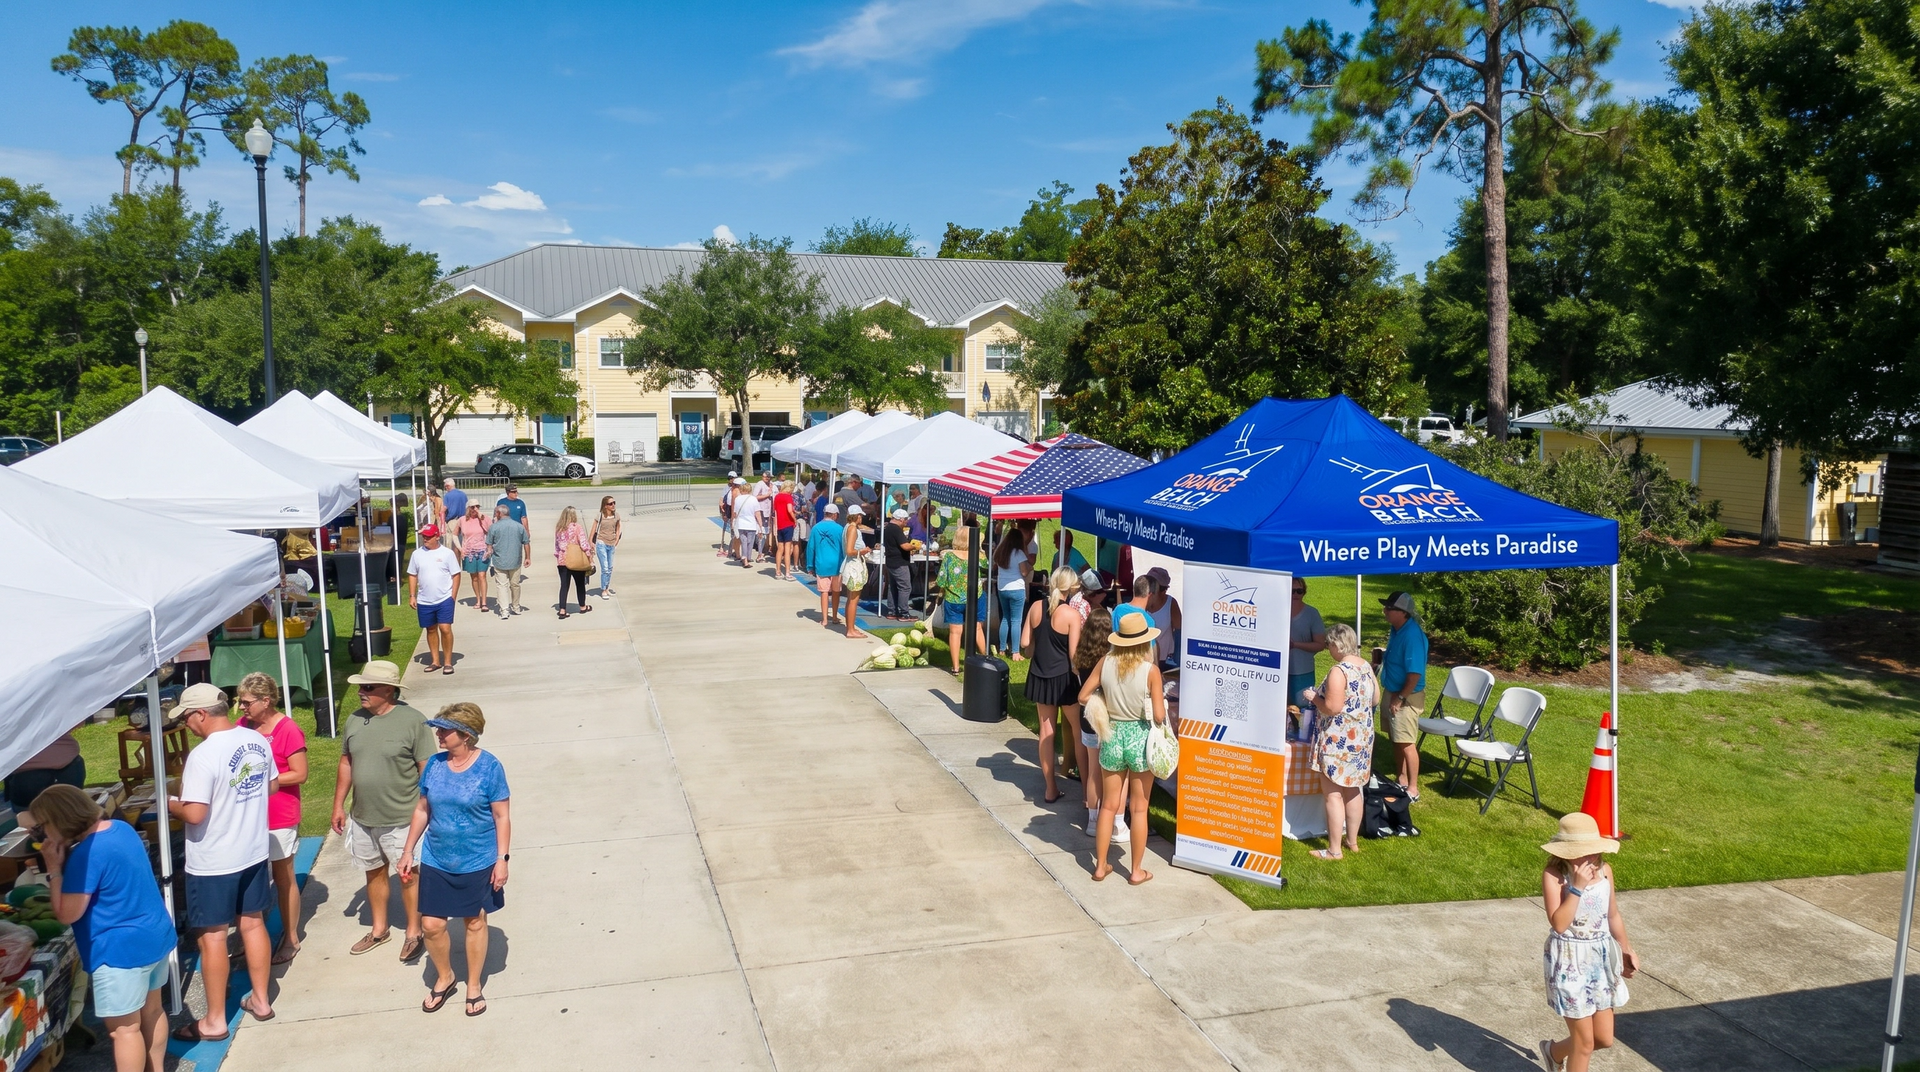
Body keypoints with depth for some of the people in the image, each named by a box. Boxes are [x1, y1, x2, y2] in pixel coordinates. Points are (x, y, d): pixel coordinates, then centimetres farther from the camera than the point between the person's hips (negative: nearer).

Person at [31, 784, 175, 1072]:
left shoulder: (86, 854, -23)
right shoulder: (121, 828, 4)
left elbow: (67, 914, -18)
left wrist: (54, 869, -11)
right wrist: (66, 859, 9)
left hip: (123, 950, -9)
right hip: (157, 936, 9)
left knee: (124, 1027, 4)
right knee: (152, 1009, 22)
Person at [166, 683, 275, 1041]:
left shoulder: (203, 755, -24)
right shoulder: (258, 741, -1)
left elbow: (194, 814, -25)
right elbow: (272, 786, 11)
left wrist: (171, 805, -6)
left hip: (213, 862, -7)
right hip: (254, 851, 7)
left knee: (212, 937, 6)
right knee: (254, 923, 18)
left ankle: (214, 1021, 17)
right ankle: (260, 1000, 31)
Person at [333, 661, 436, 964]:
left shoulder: (413, 721, -16)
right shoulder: (355, 720, 2)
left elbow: (426, 769, -13)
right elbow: (346, 763, 12)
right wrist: (339, 805, 11)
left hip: (401, 819, -5)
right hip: (362, 817, 6)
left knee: (407, 876, 6)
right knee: (374, 873, 19)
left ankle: (414, 933, 22)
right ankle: (379, 929, 36)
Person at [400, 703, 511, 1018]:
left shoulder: (489, 767, -15)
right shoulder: (434, 765, -4)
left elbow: (501, 817, -10)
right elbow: (422, 810, 7)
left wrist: (502, 858, -13)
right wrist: (408, 851, 8)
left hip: (477, 862, -3)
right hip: (436, 861, 3)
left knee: (475, 922, 11)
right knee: (432, 924, 5)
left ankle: (474, 985, 30)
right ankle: (444, 978, 32)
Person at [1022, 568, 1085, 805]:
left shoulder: (1036, 608, -2)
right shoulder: (1072, 614, -15)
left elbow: (1025, 644, 3)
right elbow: (1074, 655, -17)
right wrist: (1080, 678, -2)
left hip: (1039, 677, 5)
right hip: (1063, 678, -5)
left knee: (1046, 730, 13)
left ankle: (1051, 788, 20)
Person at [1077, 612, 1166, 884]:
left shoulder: (1105, 663, -8)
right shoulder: (1150, 670, -16)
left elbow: (1083, 696, -1)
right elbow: (1159, 716, -16)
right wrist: (1161, 699, 4)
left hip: (1112, 737, 3)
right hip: (1140, 740, -3)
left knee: (1108, 805, 16)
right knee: (1139, 809, 11)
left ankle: (1100, 866, 23)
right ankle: (1137, 871, 20)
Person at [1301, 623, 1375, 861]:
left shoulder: (1339, 671, -21)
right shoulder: (1366, 666, 4)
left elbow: (1332, 708, -25)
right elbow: (1375, 699, 14)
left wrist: (1314, 697, -9)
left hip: (1339, 741, -8)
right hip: (1361, 738, 9)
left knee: (1333, 794, 1)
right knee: (1352, 791, 19)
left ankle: (1334, 850, 6)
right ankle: (1353, 841, 31)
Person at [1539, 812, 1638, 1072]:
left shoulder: (1605, 870, -2)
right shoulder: (1553, 875, -18)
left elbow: (1613, 915, 13)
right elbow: (1559, 923, -27)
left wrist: (1627, 950, 15)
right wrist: (1577, 887, -29)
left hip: (1600, 958, 6)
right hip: (1570, 962, -6)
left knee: (1604, 1038, 14)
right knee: (1585, 1042, 3)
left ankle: (1555, 1050, 41)